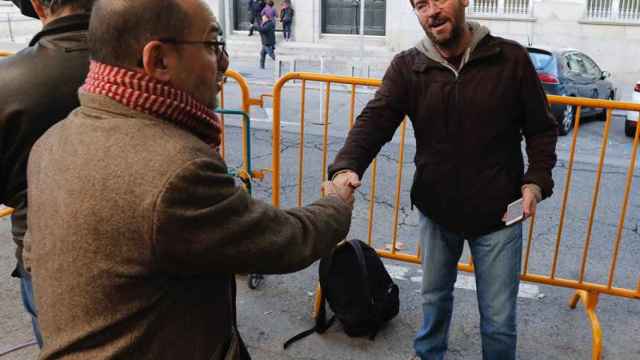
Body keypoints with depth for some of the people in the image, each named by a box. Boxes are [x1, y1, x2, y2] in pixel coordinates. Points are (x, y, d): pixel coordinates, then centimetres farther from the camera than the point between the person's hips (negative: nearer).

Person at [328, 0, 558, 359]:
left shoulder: (511, 58, -8)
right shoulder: (407, 66, -5)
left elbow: (542, 129, -1)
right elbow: (374, 121, -19)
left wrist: (536, 180, -17)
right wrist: (347, 166, -38)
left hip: (498, 213, -2)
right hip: (436, 210, 2)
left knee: (499, 319, 9)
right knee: (435, 296, 24)